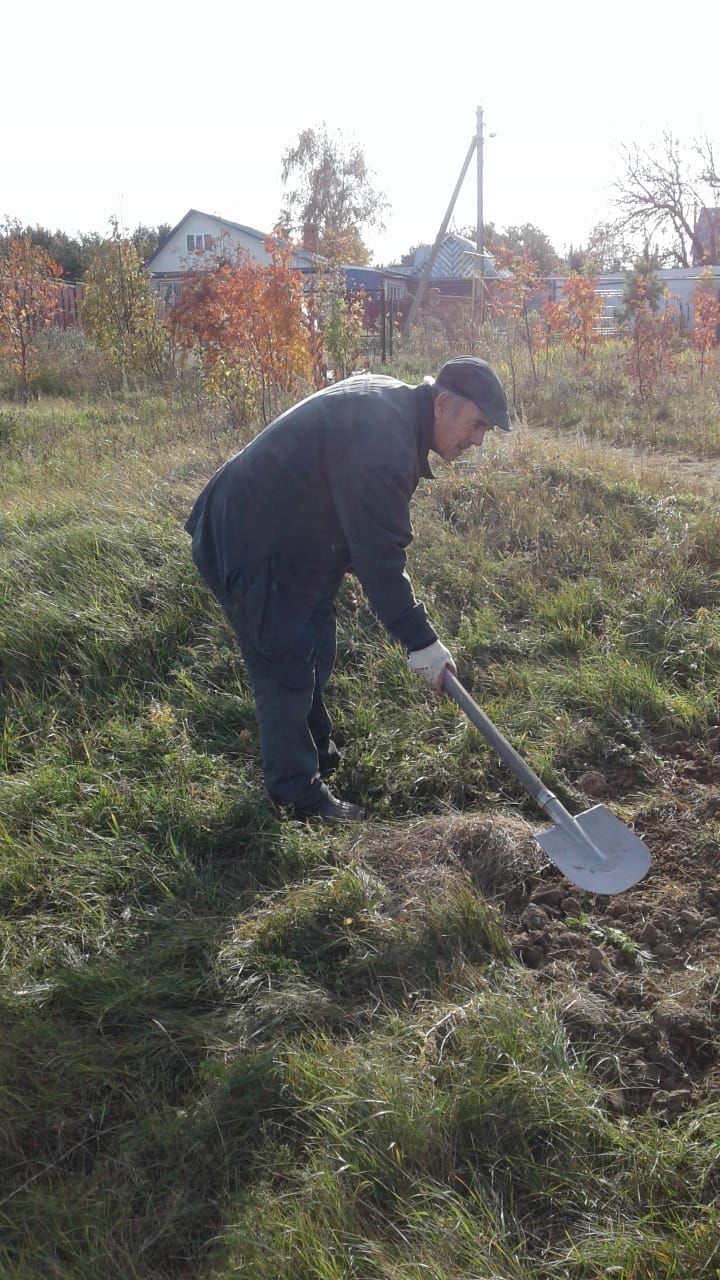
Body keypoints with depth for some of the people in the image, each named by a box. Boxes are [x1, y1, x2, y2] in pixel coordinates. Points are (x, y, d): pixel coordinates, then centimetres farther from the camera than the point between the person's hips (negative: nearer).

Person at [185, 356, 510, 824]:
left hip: (291, 536, 11)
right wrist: (420, 640, -21)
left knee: (313, 656, 20)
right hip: (253, 546, -11)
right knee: (286, 668, -3)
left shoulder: (392, 402, 3)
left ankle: (320, 758, 36)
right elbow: (378, 556, -28)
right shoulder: (382, 441, -30)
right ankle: (299, 794, 10)